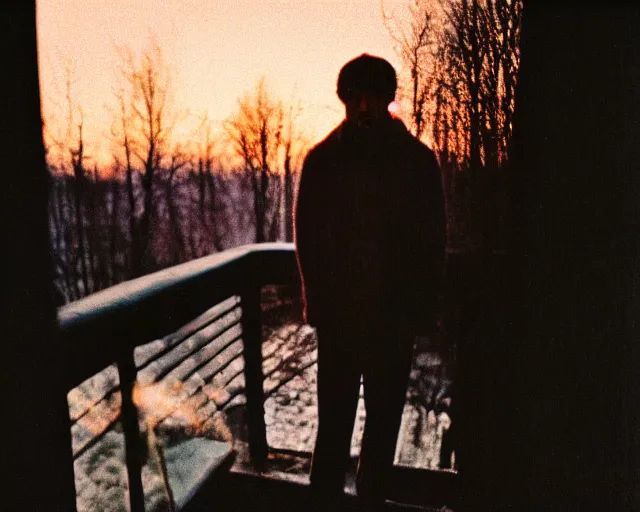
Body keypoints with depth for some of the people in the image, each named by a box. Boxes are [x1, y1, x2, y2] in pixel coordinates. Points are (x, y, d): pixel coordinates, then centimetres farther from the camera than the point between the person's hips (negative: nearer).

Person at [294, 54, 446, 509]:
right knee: (334, 420, 8)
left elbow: (433, 242, 0)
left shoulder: (419, 160, 0)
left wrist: (419, 311, -4)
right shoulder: (322, 160, 1)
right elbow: (307, 237, 2)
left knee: (384, 419, 14)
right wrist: (319, 300, -4)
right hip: (338, 314, 0)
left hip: (395, 317, 1)